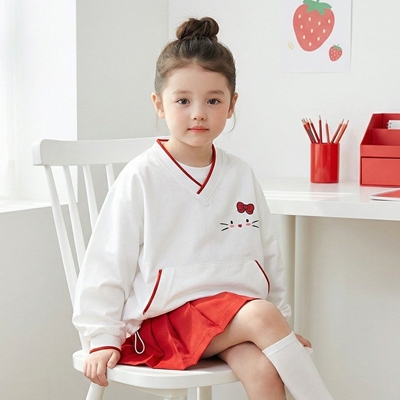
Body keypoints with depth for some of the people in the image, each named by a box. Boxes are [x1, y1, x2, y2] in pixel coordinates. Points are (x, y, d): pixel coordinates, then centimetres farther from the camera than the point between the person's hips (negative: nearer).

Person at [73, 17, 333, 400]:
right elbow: (108, 262, -2)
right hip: (167, 315, -4)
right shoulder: (142, 177, -5)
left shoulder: (241, 175, 9)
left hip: (236, 308, 4)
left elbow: (267, 252, 19)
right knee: (261, 316, -29)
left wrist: (281, 319, 22)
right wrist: (103, 339, -3)